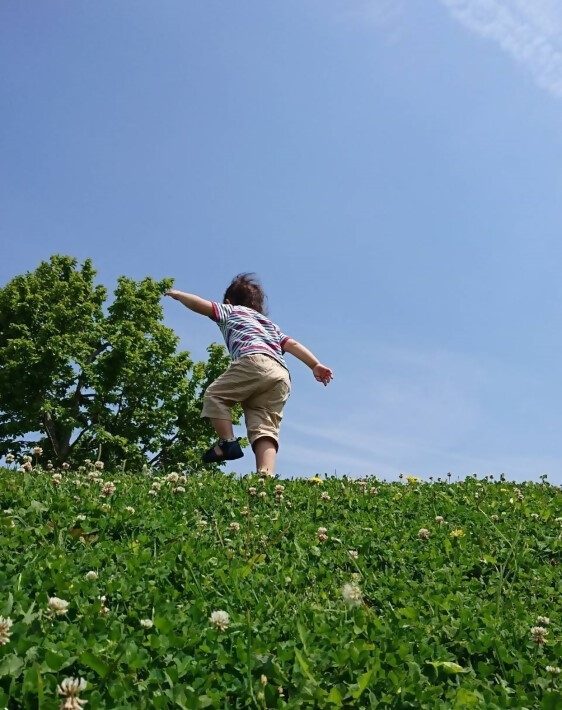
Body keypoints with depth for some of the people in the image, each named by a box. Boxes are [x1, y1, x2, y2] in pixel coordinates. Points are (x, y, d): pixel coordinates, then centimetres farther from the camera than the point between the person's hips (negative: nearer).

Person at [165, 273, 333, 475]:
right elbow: (292, 344, 28)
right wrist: (316, 365, 18)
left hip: (255, 362, -6)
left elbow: (201, 305, 21)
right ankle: (266, 476, -24)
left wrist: (177, 294, 40)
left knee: (214, 395, 8)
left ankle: (228, 443, -5)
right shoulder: (270, 324, 42)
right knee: (264, 430, -5)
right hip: (282, 377, 6)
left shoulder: (231, 311, 28)